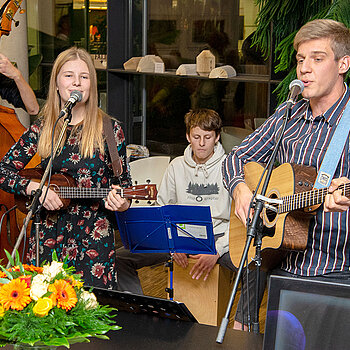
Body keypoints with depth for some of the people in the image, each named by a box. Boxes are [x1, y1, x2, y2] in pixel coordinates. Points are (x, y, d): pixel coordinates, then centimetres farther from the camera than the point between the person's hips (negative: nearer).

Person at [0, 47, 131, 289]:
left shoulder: (109, 130, -1)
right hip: (47, 235, 2)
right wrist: (35, 188, -11)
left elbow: (123, 181, 5)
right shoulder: (42, 128, 4)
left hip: (94, 237, -2)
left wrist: (121, 203, -16)